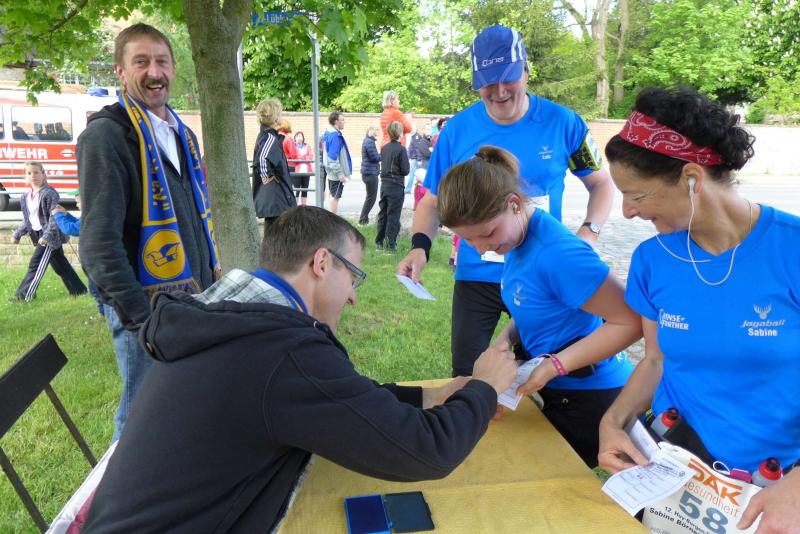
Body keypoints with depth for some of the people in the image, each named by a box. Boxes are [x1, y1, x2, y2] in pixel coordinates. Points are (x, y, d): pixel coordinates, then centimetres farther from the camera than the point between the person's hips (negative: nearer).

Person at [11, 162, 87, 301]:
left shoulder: (49, 193, -14)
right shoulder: (26, 196, 11)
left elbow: (54, 217, -19)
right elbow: (27, 220, 20)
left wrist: (47, 235, -27)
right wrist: (17, 234, 16)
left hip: (51, 235, -8)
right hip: (39, 234, 8)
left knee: (36, 264, -5)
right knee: (60, 264, 12)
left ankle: (24, 294, 4)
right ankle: (78, 289, 20)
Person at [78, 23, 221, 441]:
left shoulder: (181, 134, 14)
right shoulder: (106, 134, -11)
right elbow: (99, 239, -17)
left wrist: (211, 279, 16)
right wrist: (139, 316, -20)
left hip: (194, 297, 7)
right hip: (148, 305, -7)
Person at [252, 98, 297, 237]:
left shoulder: (264, 135, 12)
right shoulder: (271, 137, -17)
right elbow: (262, 158, -36)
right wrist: (266, 176, -23)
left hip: (271, 199, 10)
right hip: (275, 199, -10)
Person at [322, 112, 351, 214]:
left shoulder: (330, 134, 14)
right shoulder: (335, 135, -17)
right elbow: (333, 157, -22)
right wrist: (340, 173, -22)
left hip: (332, 173, 10)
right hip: (337, 174, -10)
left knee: (333, 197, 14)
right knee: (335, 197, -4)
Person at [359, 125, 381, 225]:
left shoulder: (367, 141, 14)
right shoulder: (370, 142, -17)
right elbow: (375, 157, -19)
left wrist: (381, 155, 1)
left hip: (368, 172, 10)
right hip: (371, 173, -10)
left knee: (370, 197, 17)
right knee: (371, 197, -2)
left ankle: (363, 218, 22)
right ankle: (363, 219, 2)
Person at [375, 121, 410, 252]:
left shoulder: (384, 148, 5)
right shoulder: (401, 149, -13)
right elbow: (405, 170, -12)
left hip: (384, 185, 6)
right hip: (396, 187, -6)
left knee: (383, 214, 15)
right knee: (393, 216, 0)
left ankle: (379, 241, 22)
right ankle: (390, 244, 1)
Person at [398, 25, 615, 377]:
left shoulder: (562, 123, -6)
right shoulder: (457, 130, -4)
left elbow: (601, 183, 5)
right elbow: (434, 200, 3)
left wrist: (588, 235, -12)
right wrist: (420, 246, -15)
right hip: (476, 276, 0)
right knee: (466, 373, 6)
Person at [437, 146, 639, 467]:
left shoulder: (557, 254, -31)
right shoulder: (516, 239, -3)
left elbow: (631, 322, -27)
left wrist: (554, 366, -28)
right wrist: (505, 340, -8)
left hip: (590, 397, -8)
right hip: (557, 390, 8)